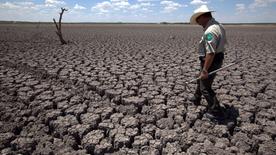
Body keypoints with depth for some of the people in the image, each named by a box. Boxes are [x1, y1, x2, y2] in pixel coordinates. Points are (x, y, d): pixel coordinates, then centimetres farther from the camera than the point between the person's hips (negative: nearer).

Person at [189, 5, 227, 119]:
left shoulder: (210, 31, -27)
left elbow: (210, 53, -31)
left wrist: (205, 70, -25)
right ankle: (196, 99, 47)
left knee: (205, 87, 2)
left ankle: (215, 111, 15)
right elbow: (222, 42, 16)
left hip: (210, 62, -11)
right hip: (217, 59, 11)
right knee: (201, 80, 27)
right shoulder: (218, 26, 7)